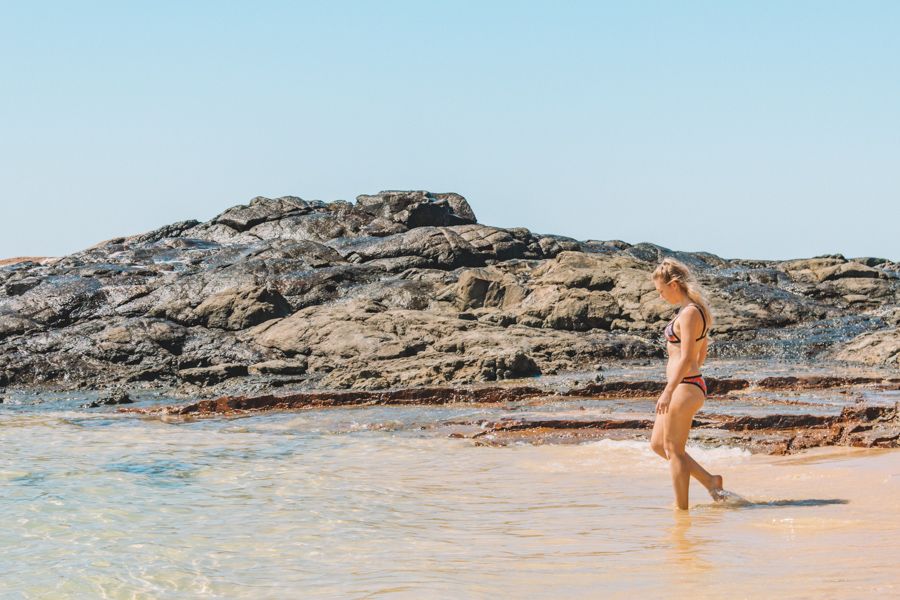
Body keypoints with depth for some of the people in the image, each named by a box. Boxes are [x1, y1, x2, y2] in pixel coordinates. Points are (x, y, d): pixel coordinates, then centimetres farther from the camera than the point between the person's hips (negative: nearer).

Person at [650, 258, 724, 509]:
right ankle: (710, 481, 19)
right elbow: (702, 352, 22)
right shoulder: (695, 310, 13)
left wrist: (668, 391, -24)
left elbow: (686, 358, -22)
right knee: (657, 444, 17)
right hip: (691, 385, 10)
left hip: (684, 388, -10)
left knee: (673, 450, 0)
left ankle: (681, 508, 8)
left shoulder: (689, 314, -17)